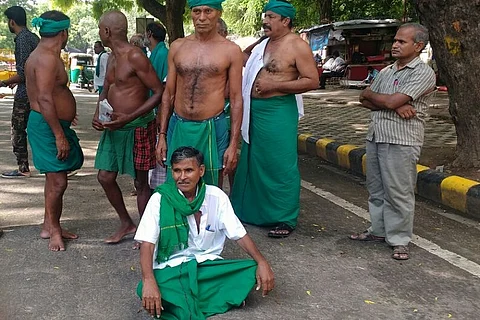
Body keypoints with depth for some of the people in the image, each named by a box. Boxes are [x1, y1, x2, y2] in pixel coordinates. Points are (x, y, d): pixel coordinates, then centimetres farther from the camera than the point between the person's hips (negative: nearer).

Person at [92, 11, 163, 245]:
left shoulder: (135, 57, -17)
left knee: (140, 183, 4)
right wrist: (97, 115, 0)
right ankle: (126, 223, 30)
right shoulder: (112, 58, 10)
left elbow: (159, 92, -19)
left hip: (137, 128, -9)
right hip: (114, 128, 9)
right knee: (105, 177, 12)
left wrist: (128, 118, -25)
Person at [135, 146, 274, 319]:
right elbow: (147, 244, -14)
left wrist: (262, 262, -17)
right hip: (170, 269, -3)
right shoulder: (160, 199, -8)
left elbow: (239, 234, 0)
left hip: (208, 265, 3)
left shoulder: (216, 196, -2)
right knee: (146, 291, -34)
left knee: (253, 270, -23)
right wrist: (149, 281, -32)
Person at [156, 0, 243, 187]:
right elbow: (168, 93, 11)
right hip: (178, 128, 3)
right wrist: (162, 135, 7)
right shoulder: (177, 47, 7)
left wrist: (233, 144, -5)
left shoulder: (231, 50, -1)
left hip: (212, 130, -2)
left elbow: (236, 99, -1)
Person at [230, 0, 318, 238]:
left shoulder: (297, 46, -8)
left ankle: (285, 219, 11)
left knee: (280, 166, -1)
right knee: (254, 163, 16)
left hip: (278, 113, -8)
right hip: (254, 110, 8)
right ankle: (252, 210, 32)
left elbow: (312, 81, -14)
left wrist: (275, 85, -18)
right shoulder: (263, 44, 13)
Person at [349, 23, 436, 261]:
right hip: (375, 137, 7)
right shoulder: (386, 71, 15)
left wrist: (370, 94, 2)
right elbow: (364, 101, 7)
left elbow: (391, 101, -18)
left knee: (398, 193, -2)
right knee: (376, 189, 14)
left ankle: (400, 240, 9)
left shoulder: (423, 73, -8)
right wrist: (395, 106, -9)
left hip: (401, 142, -7)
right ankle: (378, 230, 27)